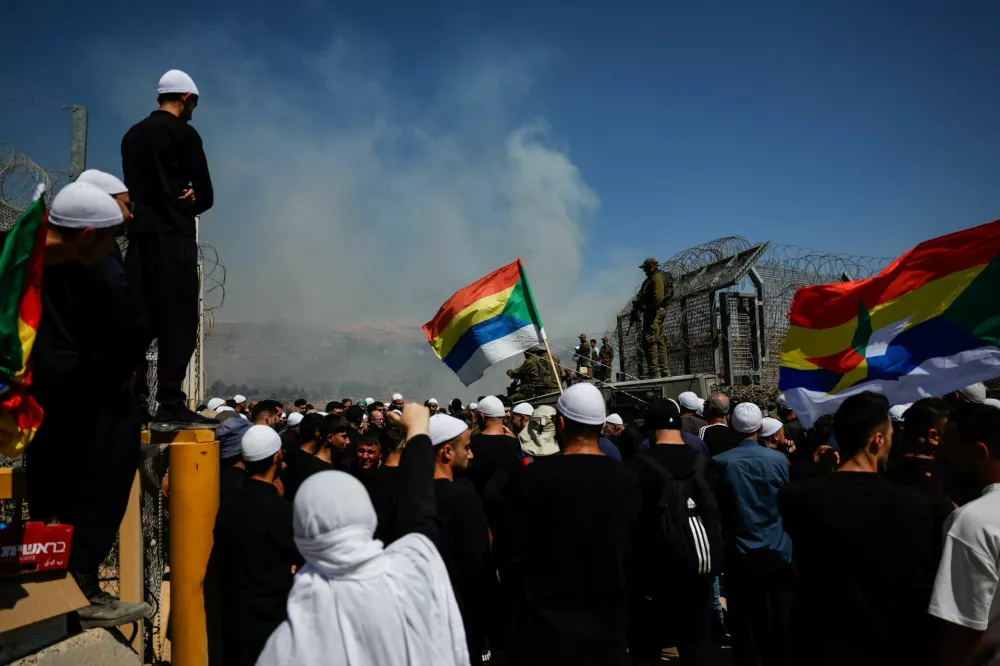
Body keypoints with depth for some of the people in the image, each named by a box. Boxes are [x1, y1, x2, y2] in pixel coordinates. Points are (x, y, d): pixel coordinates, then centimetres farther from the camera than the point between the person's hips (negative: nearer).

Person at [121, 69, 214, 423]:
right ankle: (170, 403, -8)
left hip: (140, 235, 7)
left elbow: (139, 185, 18)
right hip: (173, 237, -7)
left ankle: (132, 398, 7)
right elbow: (205, 195, -6)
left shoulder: (133, 135, 17)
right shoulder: (184, 134, -5)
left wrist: (176, 201, 6)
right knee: (177, 321, -6)